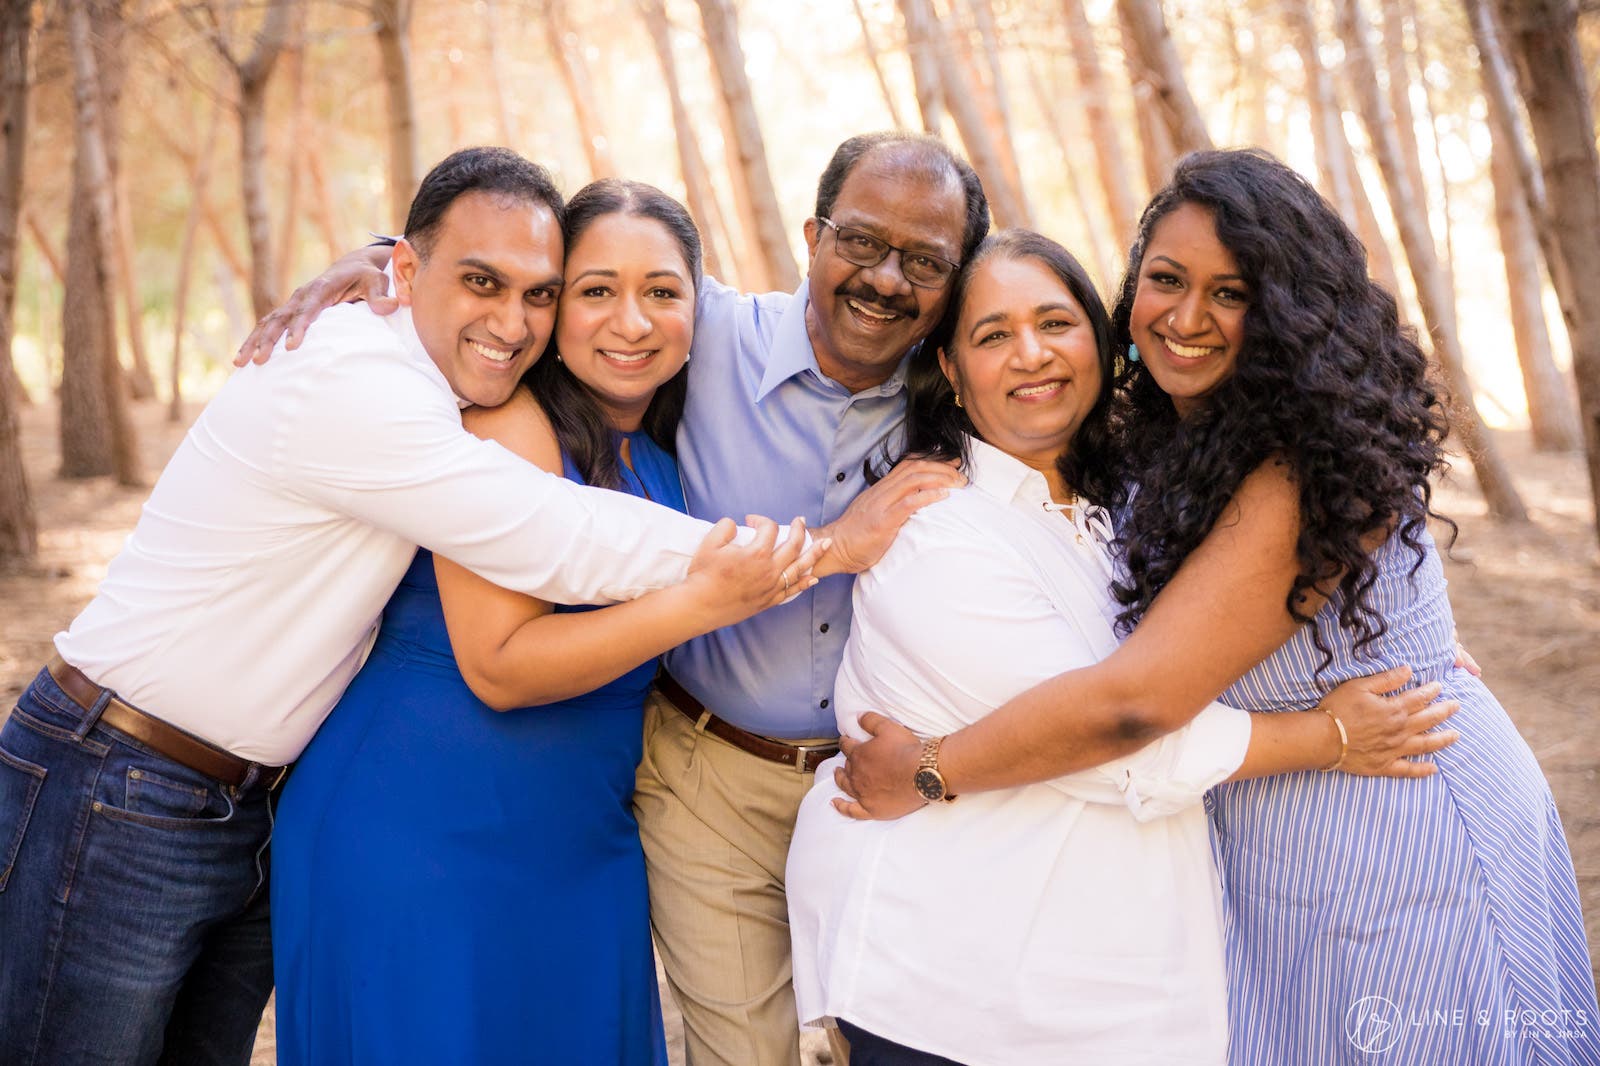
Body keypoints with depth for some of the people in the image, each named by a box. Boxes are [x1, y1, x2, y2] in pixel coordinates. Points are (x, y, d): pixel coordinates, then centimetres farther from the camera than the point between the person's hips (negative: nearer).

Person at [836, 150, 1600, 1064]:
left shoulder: (1309, 471, -27)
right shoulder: (1174, 441, 1)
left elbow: (1136, 701, -30)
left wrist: (924, 775, -20)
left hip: (1409, 850, -8)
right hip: (1268, 846, 8)